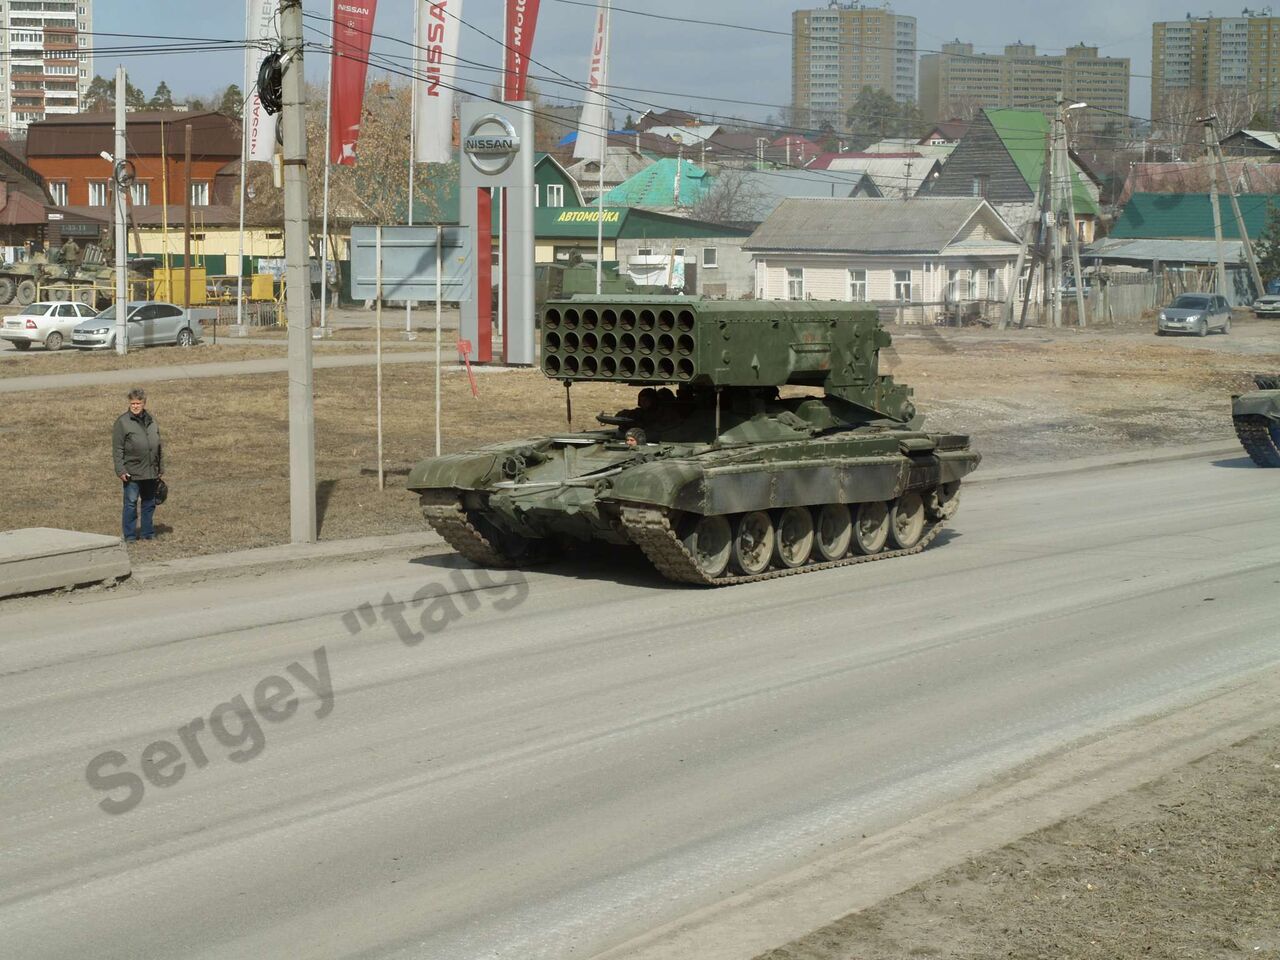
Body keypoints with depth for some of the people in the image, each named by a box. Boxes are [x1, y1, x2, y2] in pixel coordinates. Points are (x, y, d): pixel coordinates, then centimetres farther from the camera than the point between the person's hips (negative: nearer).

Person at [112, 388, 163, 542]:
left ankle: (148, 533, 22)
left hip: (150, 472, 6)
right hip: (132, 472, -6)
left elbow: (158, 446, 18)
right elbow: (117, 449, -8)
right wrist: (121, 470, -14)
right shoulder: (122, 422, -6)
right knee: (131, 503, -1)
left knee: (149, 503, 12)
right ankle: (129, 535, 6)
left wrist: (160, 467, 16)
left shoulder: (151, 420, 11)